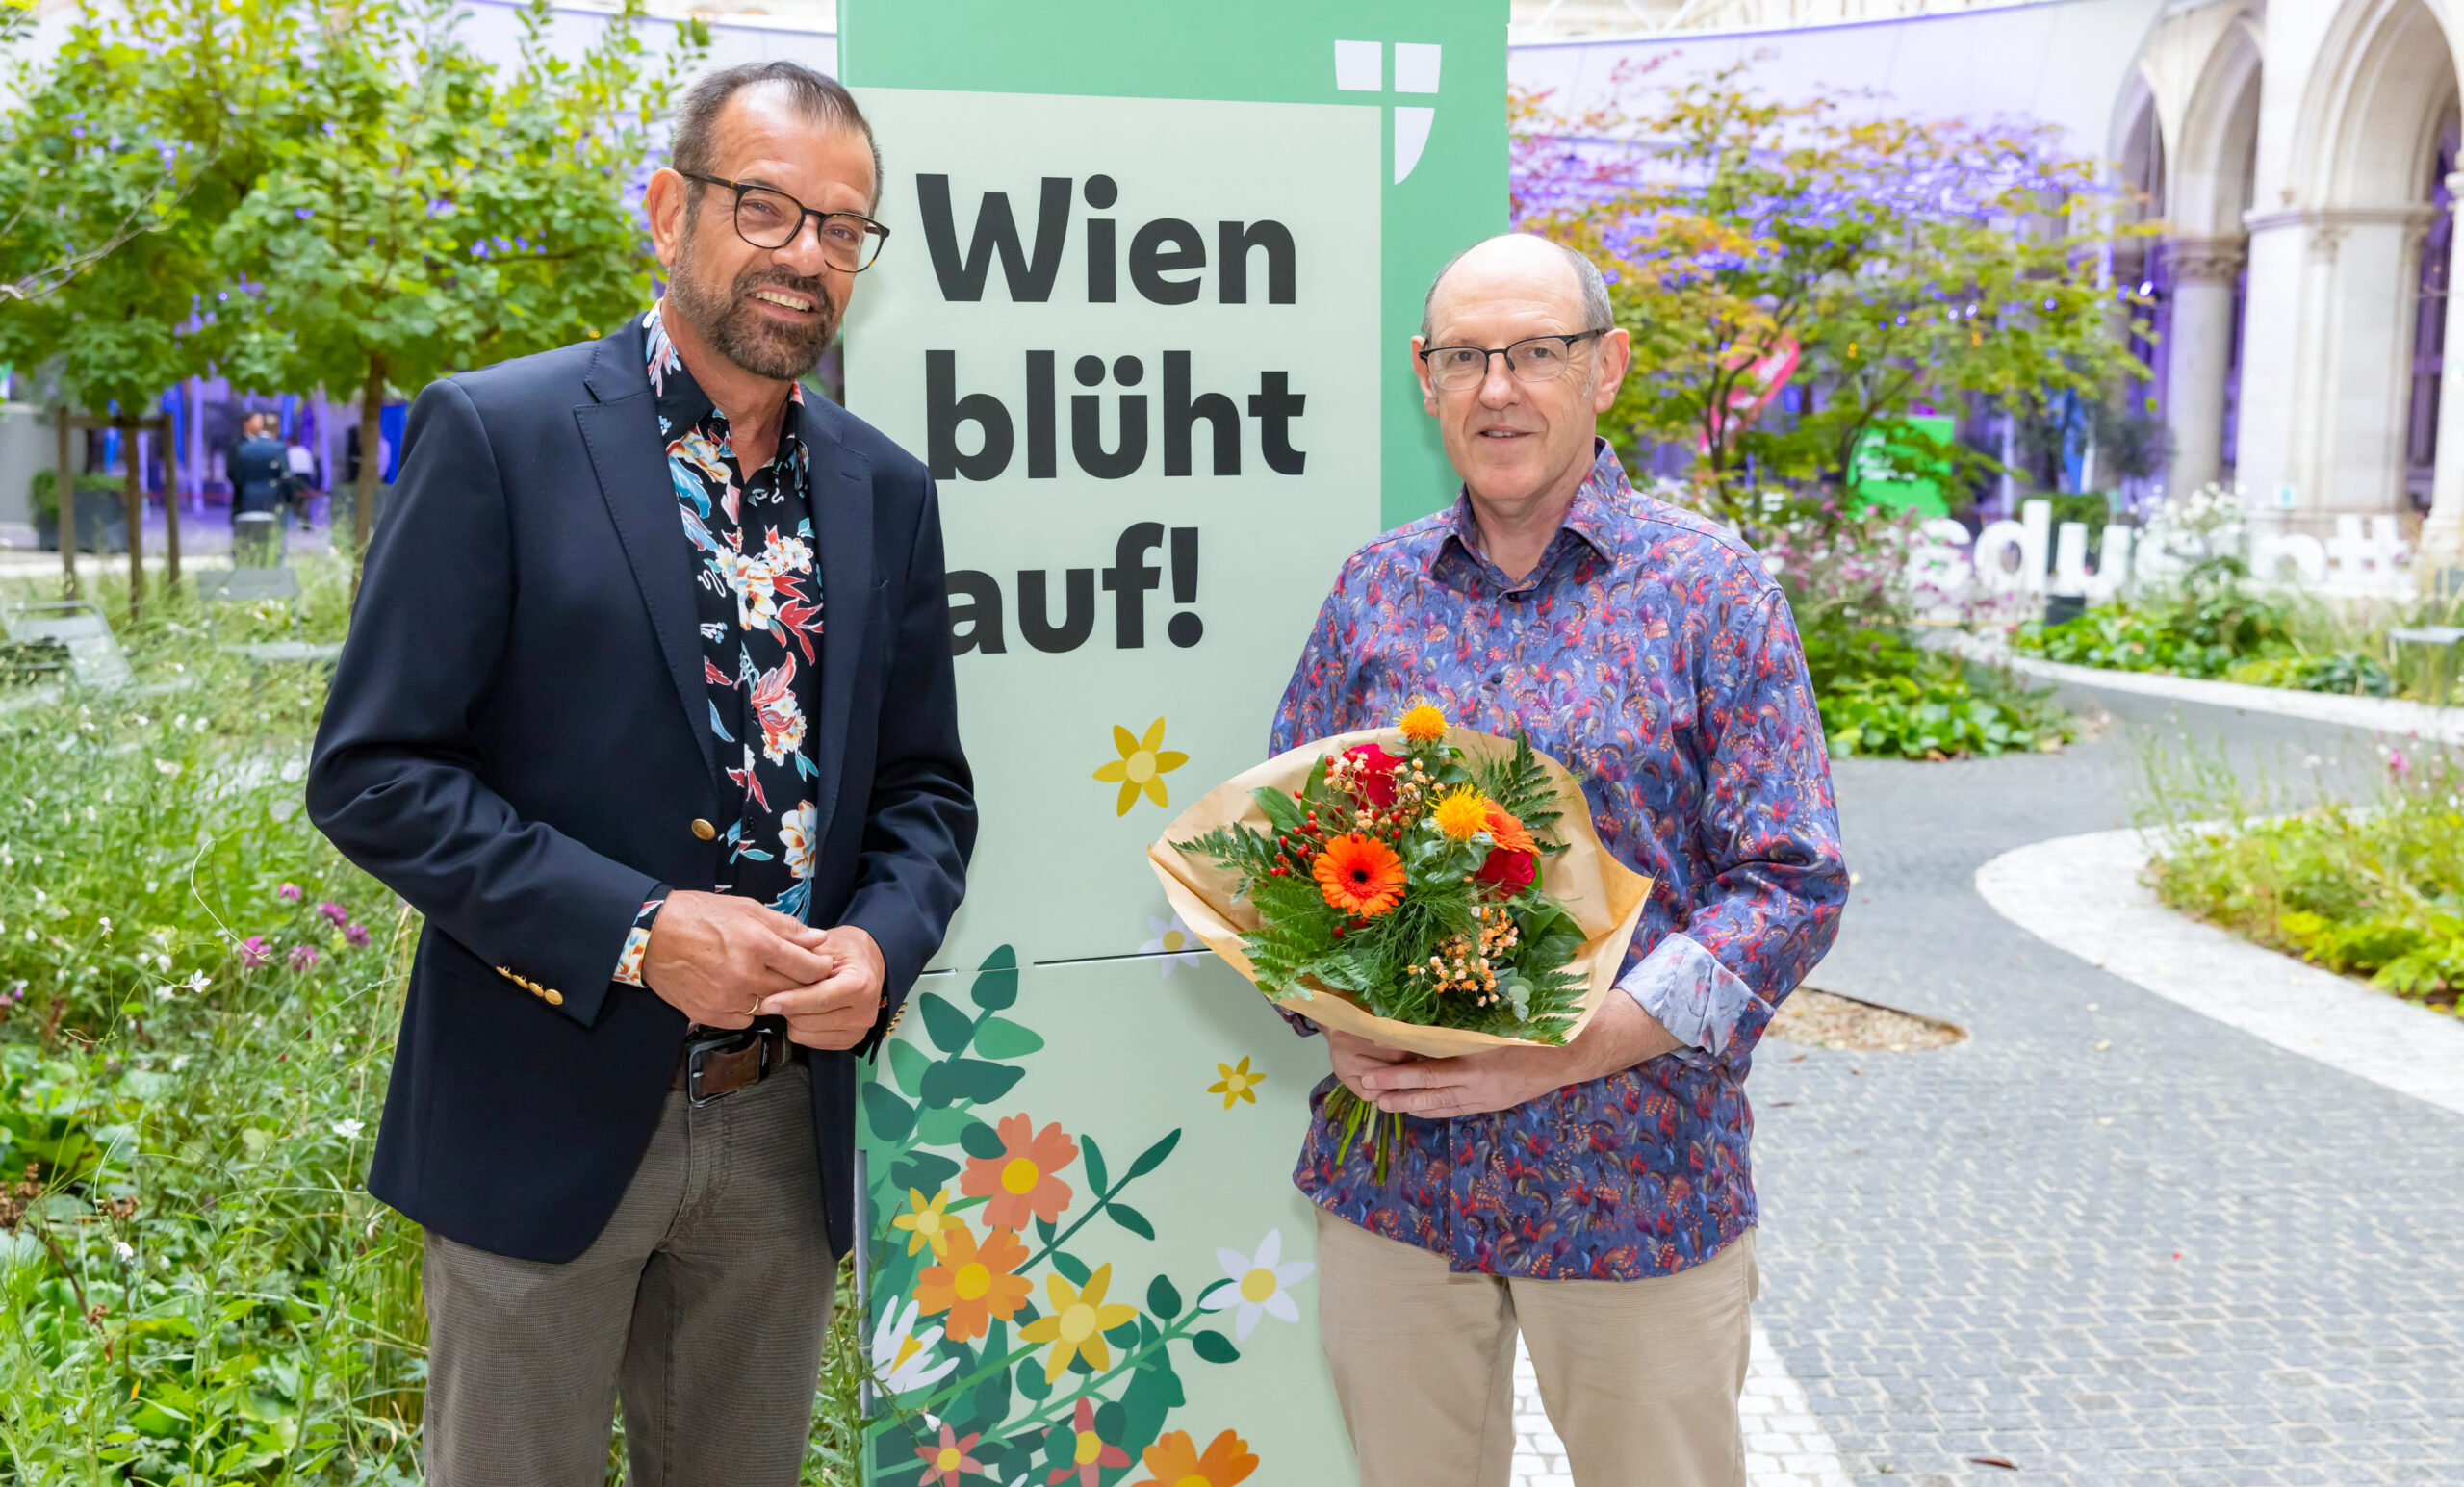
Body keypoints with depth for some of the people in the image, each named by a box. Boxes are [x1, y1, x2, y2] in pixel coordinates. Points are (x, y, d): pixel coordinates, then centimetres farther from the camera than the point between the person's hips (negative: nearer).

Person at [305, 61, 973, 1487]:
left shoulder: (887, 490, 5)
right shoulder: (495, 435, -9)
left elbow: (925, 785, 10)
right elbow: (371, 772, -11)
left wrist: (879, 945, -10)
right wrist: (637, 931, -20)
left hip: (788, 1123, 4)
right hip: (548, 1115, -4)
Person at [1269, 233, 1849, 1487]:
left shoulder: (1710, 589, -4)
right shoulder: (1374, 591, 6)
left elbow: (1793, 885, -9)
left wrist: (1566, 1049, -18)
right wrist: (1332, 1017, -10)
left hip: (1637, 1182, -2)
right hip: (1391, 1172, 3)